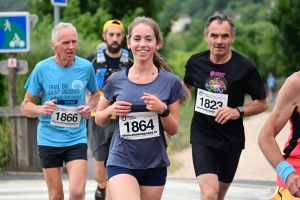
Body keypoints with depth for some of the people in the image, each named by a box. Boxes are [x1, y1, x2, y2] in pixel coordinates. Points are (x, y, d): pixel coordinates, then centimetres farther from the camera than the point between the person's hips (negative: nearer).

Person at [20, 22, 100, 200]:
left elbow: (95, 94, 17)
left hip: (77, 139, 0)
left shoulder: (86, 67, -4)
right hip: (49, 140, 0)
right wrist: (42, 109, -20)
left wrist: (89, 107, -5)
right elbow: (25, 106, 1)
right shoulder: (42, 68, -6)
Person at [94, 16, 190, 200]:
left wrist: (162, 110, -17)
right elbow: (99, 120, 11)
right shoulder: (116, 80, -1)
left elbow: (173, 130, 1)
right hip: (122, 162, -1)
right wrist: (111, 110, -10)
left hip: (155, 165, 1)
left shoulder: (170, 82, -3)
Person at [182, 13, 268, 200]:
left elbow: (262, 103, -5)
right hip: (202, 138, 0)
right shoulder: (196, 62, -5)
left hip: (231, 140, 1)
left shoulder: (245, 67, -13)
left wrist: (238, 111, -21)